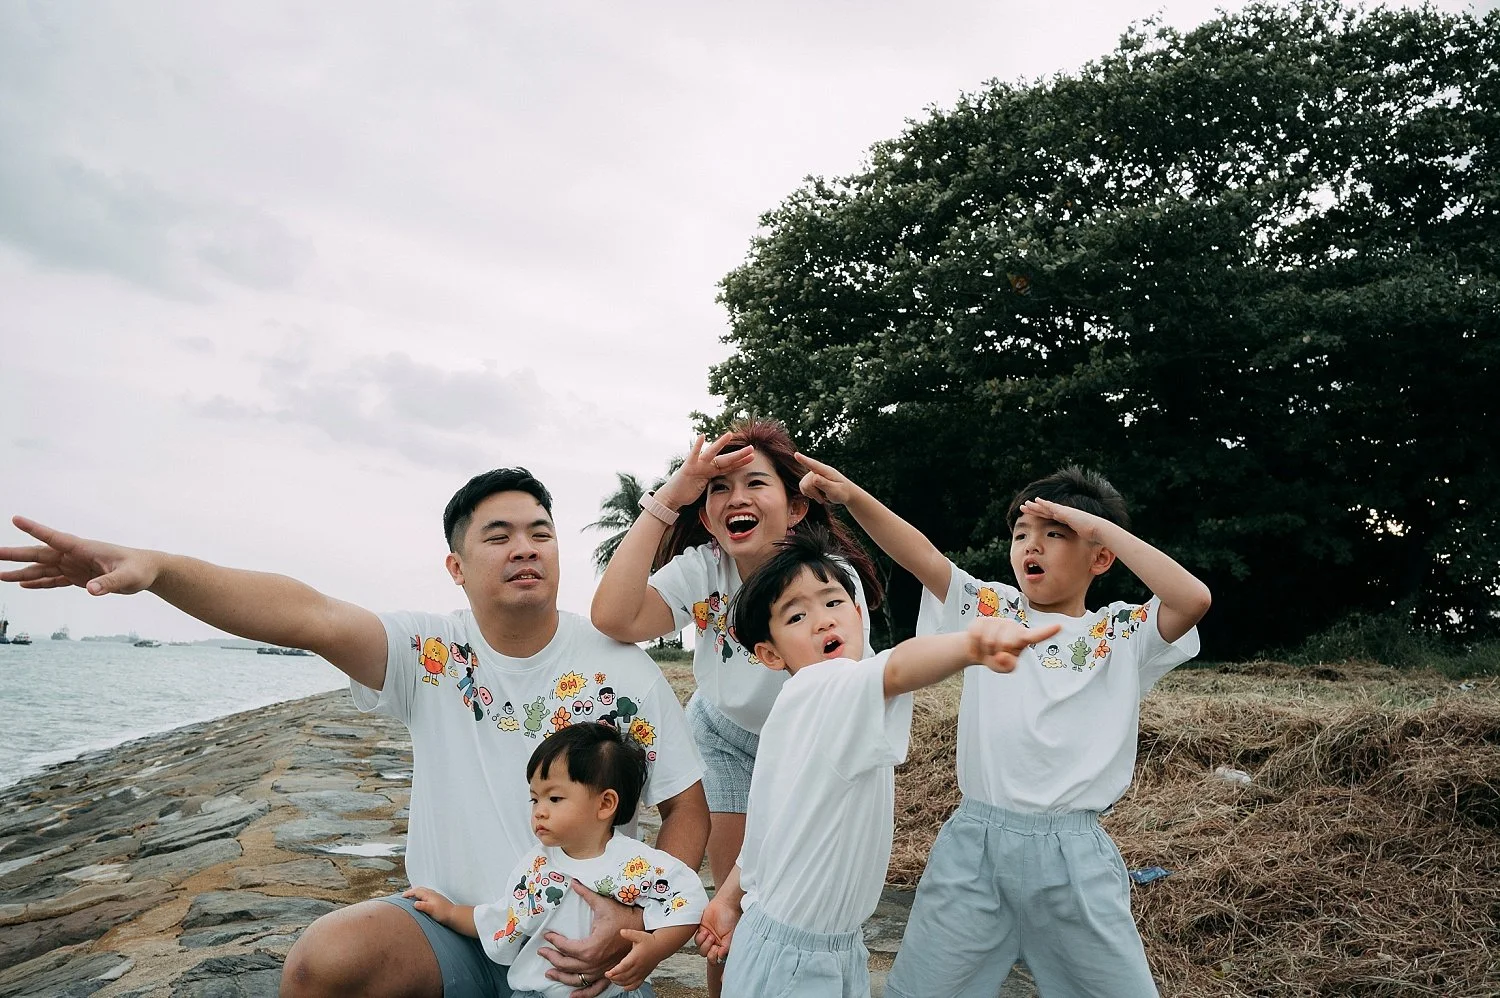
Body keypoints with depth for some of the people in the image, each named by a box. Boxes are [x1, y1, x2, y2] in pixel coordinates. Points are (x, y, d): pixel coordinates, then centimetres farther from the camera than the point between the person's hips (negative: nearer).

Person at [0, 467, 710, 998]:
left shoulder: (622, 668, -5)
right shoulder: (431, 654, -4)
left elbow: (688, 806, -1)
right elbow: (311, 615, -21)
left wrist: (637, 921, -17)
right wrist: (157, 569, -36)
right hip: (449, 929, 2)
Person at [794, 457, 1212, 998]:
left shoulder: (1124, 634, 3)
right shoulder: (988, 609, 6)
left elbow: (1194, 597, -15)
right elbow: (920, 555, -7)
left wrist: (1102, 525, -12)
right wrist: (852, 496, -22)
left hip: (1073, 851, 0)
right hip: (976, 841, 1)